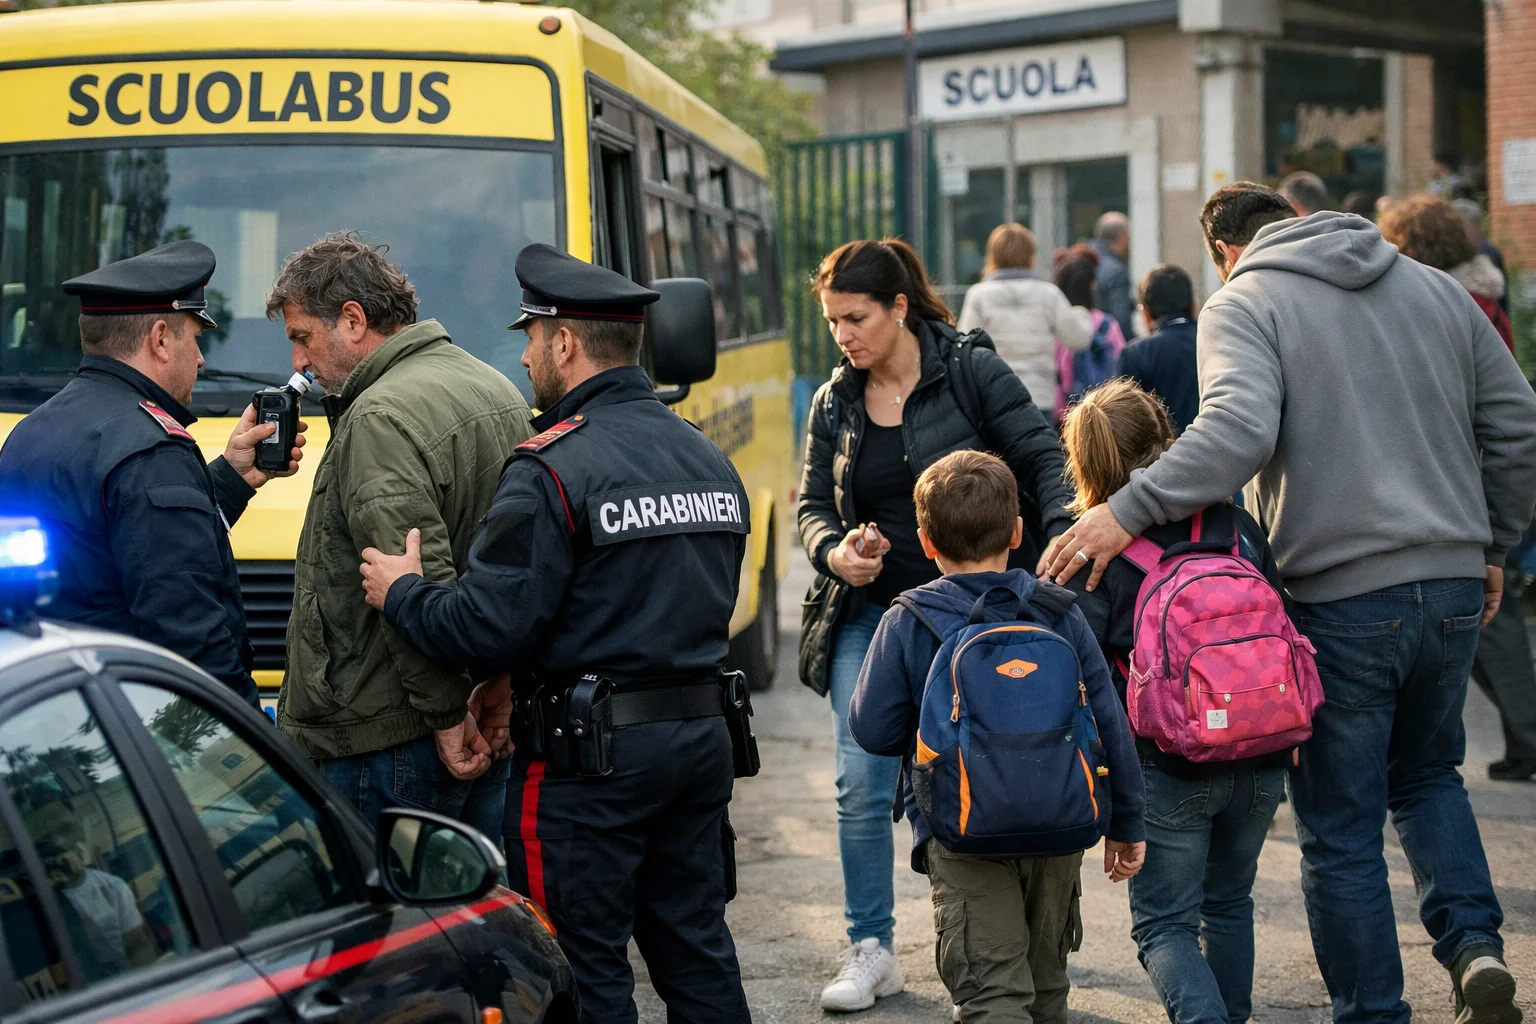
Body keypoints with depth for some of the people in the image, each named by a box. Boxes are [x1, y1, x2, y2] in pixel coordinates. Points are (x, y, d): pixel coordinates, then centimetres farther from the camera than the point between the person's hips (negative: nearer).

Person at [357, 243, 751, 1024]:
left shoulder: (551, 471, -16)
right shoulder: (709, 460, 11)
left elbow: (489, 628, -21)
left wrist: (401, 595, -1)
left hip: (587, 759, -8)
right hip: (699, 738, 8)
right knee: (696, 950, 16)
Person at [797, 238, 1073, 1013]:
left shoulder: (973, 374, -5)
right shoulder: (835, 403, 7)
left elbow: (1044, 462, -9)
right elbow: (812, 504, 10)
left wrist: (1063, 544, -26)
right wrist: (834, 552, -13)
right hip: (868, 613, 3)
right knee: (861, 785, -5)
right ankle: (870, 950, 7)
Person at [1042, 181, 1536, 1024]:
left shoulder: (1243, 305, -4)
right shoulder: (1435, 289, 13)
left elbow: (1239, 428, -24)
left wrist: (1126, 511, -24)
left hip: (1341, 595, -5)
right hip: (1454, 588, 6)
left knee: (1341, 828, 6)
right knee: (1427, 773, 26)